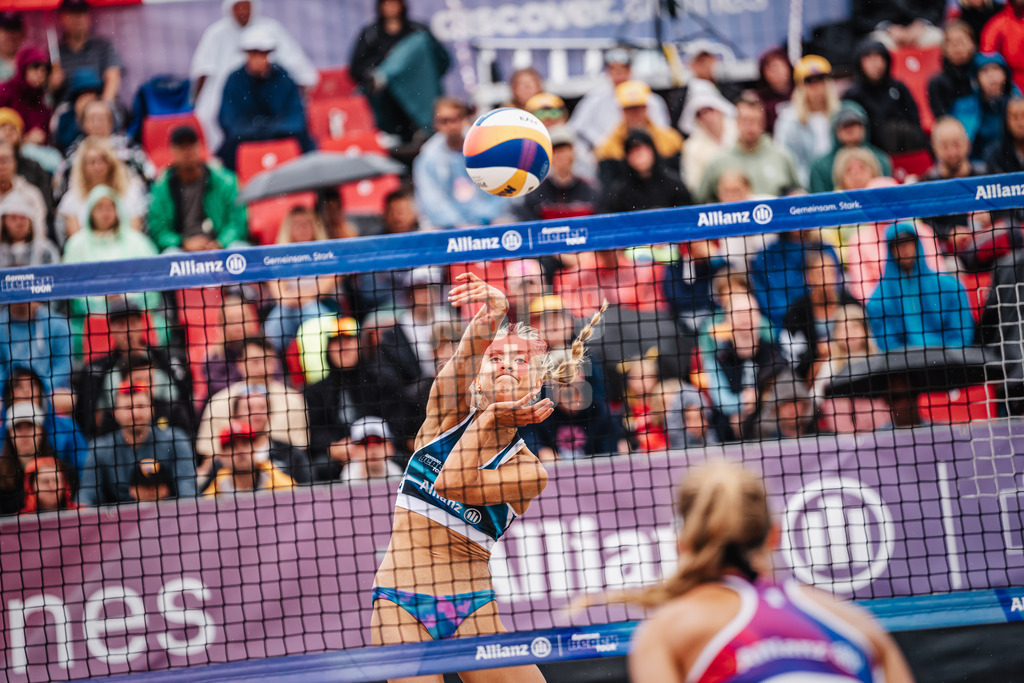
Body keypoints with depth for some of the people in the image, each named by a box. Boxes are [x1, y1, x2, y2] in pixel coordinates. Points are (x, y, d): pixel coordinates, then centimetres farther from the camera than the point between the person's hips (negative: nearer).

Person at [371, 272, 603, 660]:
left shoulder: (528, 471, 0)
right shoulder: (449, 412, 6)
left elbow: (452, 486, -17)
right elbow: (467, 355, -16)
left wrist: (491, 419, -13)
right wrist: (491, 313, -35)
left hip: (472, 611, 0)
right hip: (400, 602, 0)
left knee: (526, 679, -12)